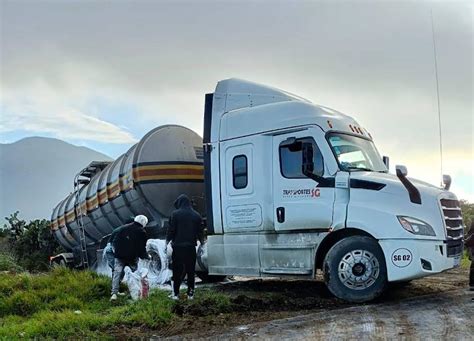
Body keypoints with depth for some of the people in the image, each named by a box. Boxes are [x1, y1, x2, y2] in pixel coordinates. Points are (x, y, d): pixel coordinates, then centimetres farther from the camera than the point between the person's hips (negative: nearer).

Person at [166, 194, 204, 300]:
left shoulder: (175, 214, -6)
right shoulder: (196, 215, 5)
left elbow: (171, 230, -7)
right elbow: (200, 232, 9)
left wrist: (167, 241, 8)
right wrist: (202, 241, 26)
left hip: (178, 247, -2)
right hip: (191, 247, 3)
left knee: (177, 270, 5)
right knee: (190, 270, 10)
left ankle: (176, 293, 4)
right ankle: (190, 293, 10)